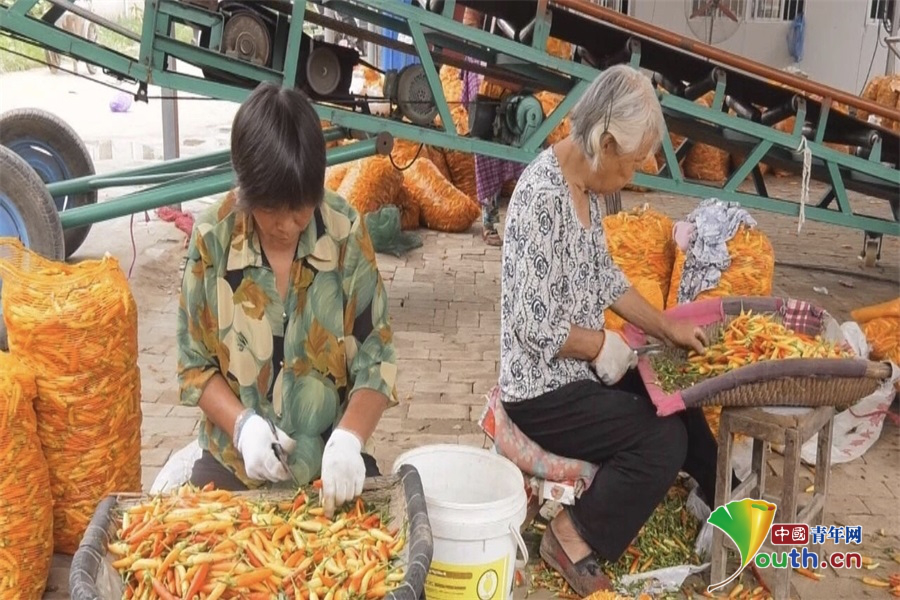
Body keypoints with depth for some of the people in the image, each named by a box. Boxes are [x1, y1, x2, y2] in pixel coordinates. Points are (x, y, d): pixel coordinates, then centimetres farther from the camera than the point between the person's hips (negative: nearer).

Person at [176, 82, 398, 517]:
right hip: (235, 464, 1)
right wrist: (242, 424, -17)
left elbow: (375, 358, -7)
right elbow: (195, 364, -1)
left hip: (331, 464, 0)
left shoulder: (346, 232, -10)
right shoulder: (212, 239, -10)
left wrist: (349, 437, -23)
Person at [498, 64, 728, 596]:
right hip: (542, 387, -9)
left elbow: (605, 276, 13)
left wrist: (667, 327, 7)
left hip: (580, 366, 9)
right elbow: (536, 325, -28)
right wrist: (604, 345, -14)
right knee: (663, 441, -14)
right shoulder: (544, 197, -27)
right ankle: (577, 537, 2)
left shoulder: (588, 185, 2)